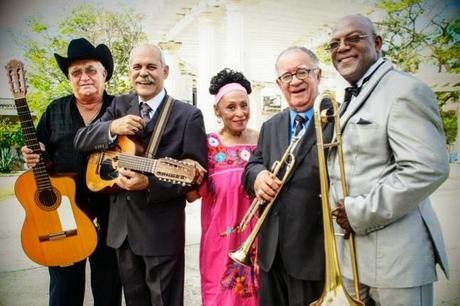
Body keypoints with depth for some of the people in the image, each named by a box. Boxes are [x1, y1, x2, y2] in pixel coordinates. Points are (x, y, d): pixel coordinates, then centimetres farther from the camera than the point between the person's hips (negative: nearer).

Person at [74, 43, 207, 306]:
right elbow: (81, 140, 3)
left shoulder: (188, 115, -9)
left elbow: (197, 171, -14)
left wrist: (149, 183, -26)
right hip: (122, 225, 6)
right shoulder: (119, 105, 7)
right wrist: (112, 127, -17)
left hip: (162, 229, -5)